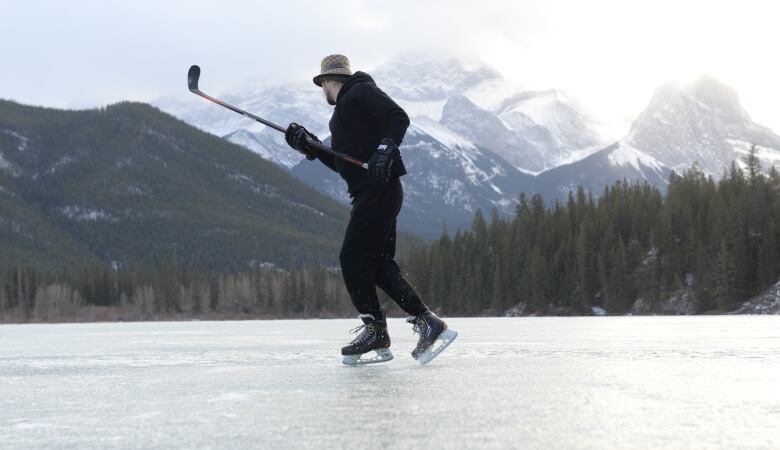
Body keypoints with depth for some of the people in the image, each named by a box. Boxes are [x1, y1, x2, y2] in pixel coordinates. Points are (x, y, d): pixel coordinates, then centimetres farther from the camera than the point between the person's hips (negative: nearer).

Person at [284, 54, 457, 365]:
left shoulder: (360, 92, -1)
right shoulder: (342, 113, 27)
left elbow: (399, 117, -14)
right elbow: (342, 164, 24)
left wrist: (386, 148, -27)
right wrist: (310, 146, 15)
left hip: (379, 189, -10)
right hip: (370, 193, 10)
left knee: (353, 258, -10)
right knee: (379, 265, 5)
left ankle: (375, 331, -5)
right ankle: (427, 322, 4)